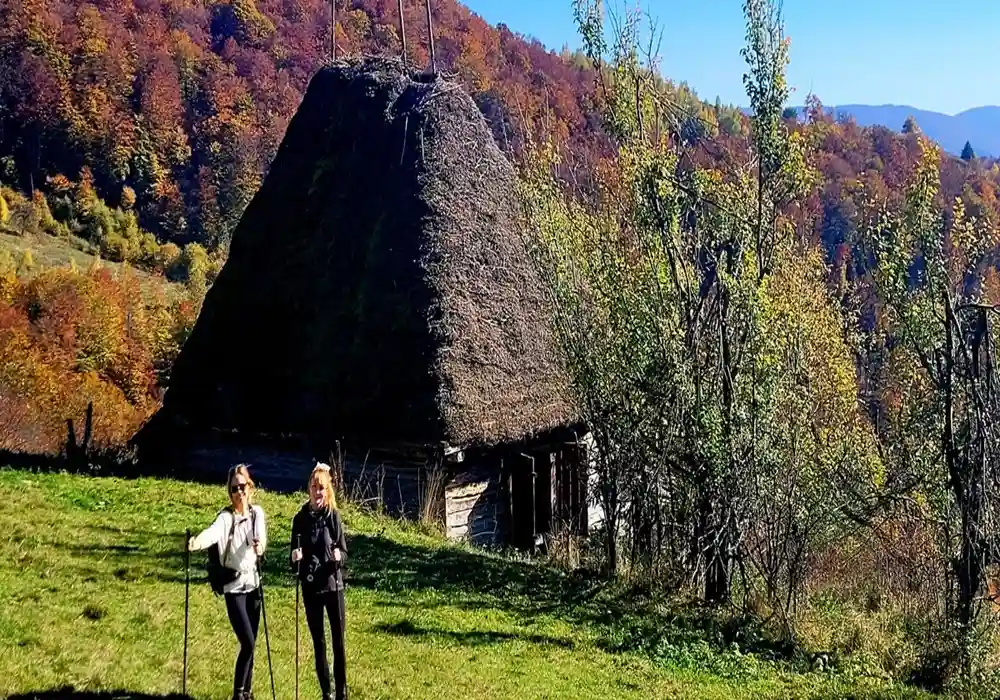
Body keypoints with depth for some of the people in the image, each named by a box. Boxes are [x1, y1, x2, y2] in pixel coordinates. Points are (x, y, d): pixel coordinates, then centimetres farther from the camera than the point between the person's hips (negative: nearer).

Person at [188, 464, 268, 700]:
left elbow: (260, 538, -14)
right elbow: (213, 531, -35)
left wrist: (260, 546, -38)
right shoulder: (225, 517, -13)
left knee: (251, 644, 11)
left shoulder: (257, 513, 1)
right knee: (247, 643, -11)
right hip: (234, 587, -4)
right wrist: (198, 541, -57)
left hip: (253, 583, 4)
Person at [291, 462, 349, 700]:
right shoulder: (300, 518, 1)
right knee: (318, 642, 9)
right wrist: (295, 559, -16)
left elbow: (343, 552, -3)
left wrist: (339, 557, -24)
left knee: (338, 641, 2)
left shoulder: (334, 515, -4)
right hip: (310, 588, 2)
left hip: (333, 585, -2)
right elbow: (295, 558, 5)